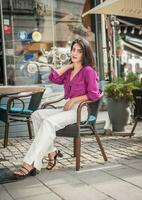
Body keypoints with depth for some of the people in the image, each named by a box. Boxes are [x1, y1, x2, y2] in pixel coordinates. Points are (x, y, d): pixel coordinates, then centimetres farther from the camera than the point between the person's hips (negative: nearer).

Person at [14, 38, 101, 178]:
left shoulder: (88, 71, -3)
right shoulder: (69, 71, 19)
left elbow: (94, 94, -11)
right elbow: (53, 78, 5)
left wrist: (73, 100, -14)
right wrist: (70, 65, 9)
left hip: (80, 110, -8)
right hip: (67, 108, 8)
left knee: (49, 122, -29)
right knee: (37, 115, -9)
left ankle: (30, 164, -33)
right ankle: (51, 152, -14)